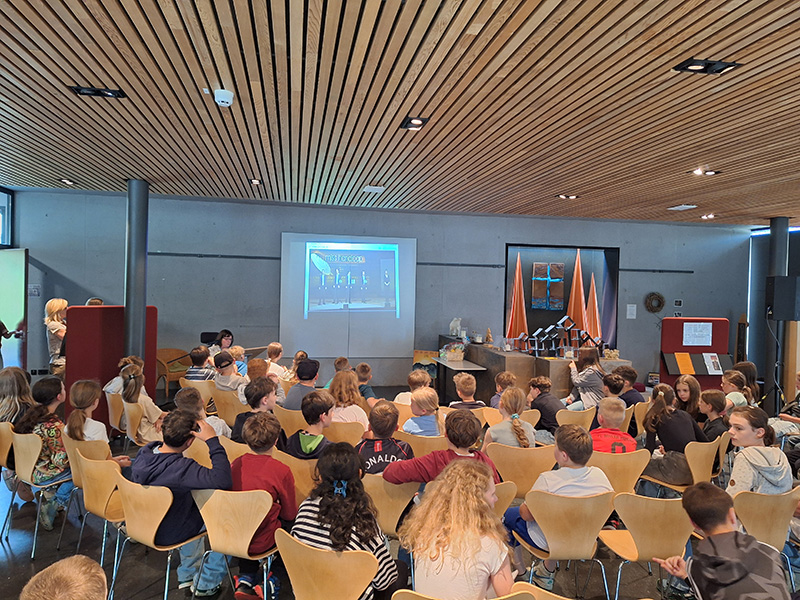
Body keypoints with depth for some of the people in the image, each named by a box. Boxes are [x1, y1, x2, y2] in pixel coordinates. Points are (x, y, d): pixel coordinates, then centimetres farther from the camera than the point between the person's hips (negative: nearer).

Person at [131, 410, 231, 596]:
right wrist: (213, 441, -42)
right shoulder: (180, 468, -37)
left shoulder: (145, 450, -13)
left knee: (198, 507, 31)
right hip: (167, 535, -7)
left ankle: (187, 575, 41)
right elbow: (224, 481, -47)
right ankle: (206, 583, 20)